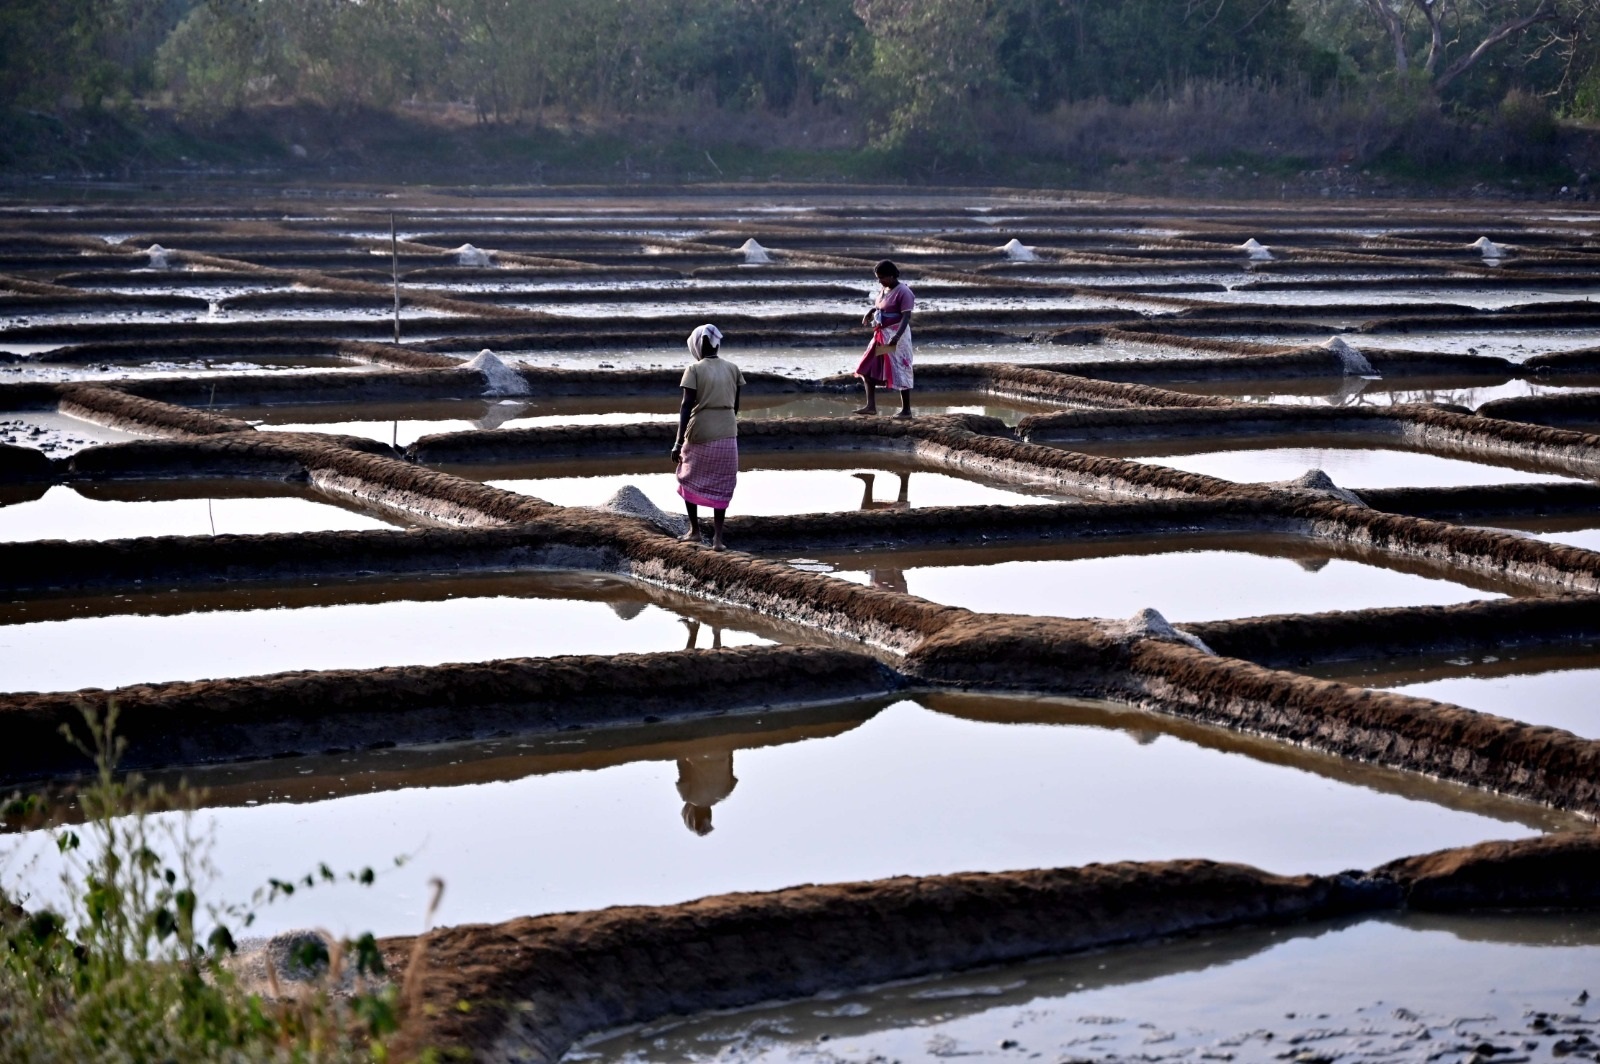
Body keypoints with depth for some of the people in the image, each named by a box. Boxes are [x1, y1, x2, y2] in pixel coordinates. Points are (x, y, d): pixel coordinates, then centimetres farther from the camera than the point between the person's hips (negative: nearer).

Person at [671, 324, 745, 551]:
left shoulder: (695, 369, -7)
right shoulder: (732, 369, 5)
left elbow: (686, 406, -12)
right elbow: (735, 404, 10)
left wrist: (678, 442, -12)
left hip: (700, 433, -3)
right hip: (727, 434, 3)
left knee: (689, 478, 19)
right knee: (720, 485, 8)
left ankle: (694, 529, 20)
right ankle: (717, 537, 0)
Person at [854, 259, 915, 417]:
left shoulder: (903, 292, -17)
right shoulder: (884, 289, 9)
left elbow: (906, 317, -24)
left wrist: (897, 336, -35)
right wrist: (869, 313, 11)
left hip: (896, 335, -9)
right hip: (881, 334, 9)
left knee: (900, 371, -4)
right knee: (867, 368, 7)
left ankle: (906, 410, 4)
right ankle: (871, 406, 9)